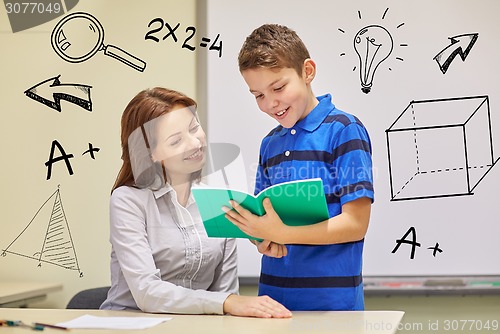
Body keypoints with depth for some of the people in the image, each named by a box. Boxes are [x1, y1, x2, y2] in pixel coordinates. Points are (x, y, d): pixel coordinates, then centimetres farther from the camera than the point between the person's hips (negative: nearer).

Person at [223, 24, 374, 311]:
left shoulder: (343, 130, -9)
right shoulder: (270, 144, 10)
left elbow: (355, 224, -15)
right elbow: (264, 216, 14)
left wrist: (280, 233, -24)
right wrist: (264, 240, -9)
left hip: (331, 296, -6)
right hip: (273, 293, 6)